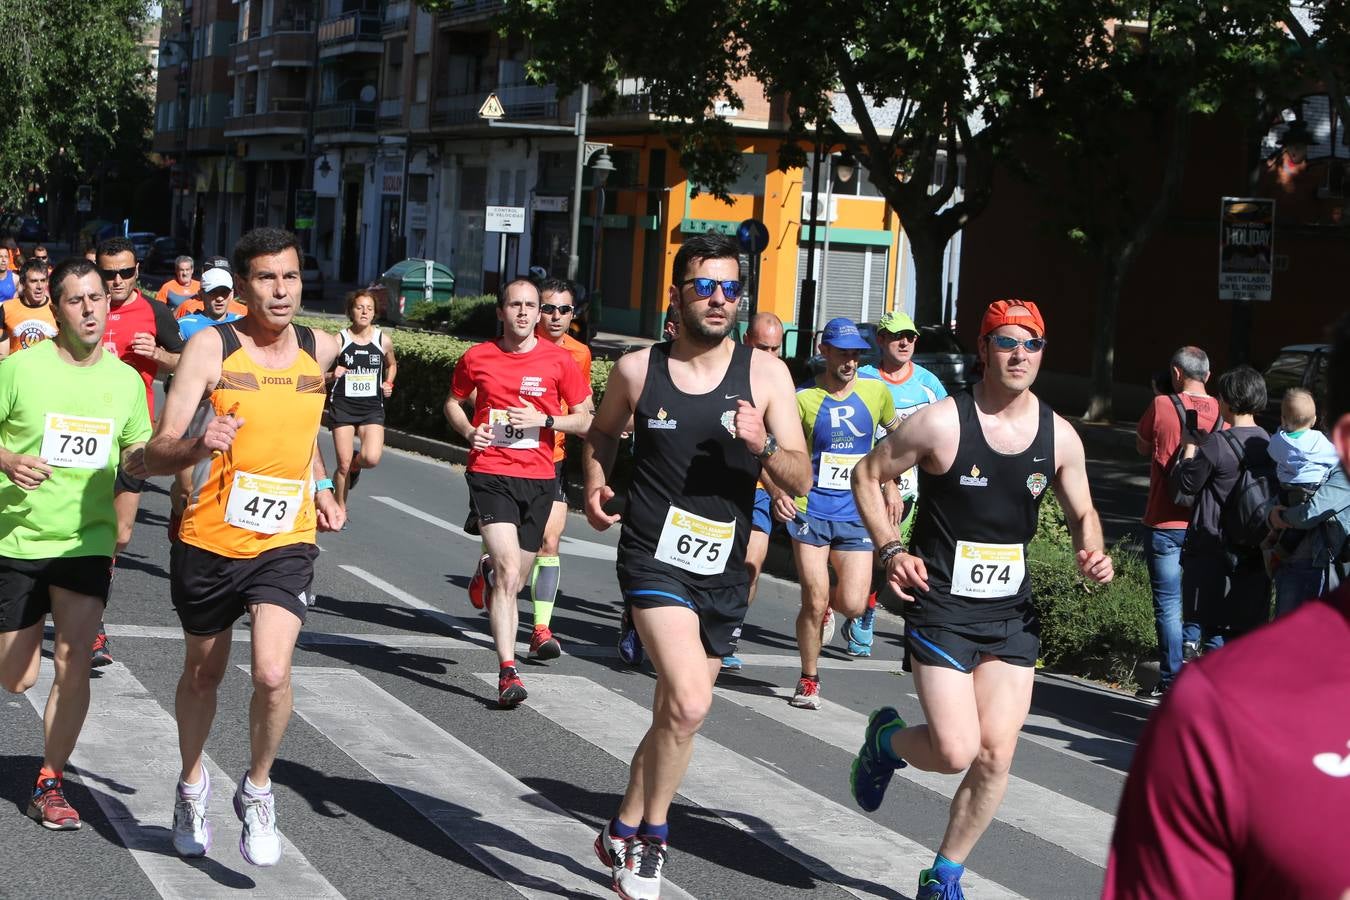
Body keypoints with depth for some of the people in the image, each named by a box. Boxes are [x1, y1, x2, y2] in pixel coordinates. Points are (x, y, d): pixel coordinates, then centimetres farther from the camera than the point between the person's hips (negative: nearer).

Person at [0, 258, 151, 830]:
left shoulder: (125, 379, 3)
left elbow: (137, 445, 15)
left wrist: (139, 459, -7)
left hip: (87, 541, 2)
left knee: (73, 662, -8)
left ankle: (50, 783, 6)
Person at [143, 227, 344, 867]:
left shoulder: (320, 350, 1)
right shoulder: (210, 347, -11)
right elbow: (156, 456, -17)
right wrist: (198, 444, -37)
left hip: (286, 541, 1)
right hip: (209, 539, -1)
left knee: (272, 673, -18)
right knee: (203, 673, 17)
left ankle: (257, 790, 8)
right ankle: (192, 783, 43)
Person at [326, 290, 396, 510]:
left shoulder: (384, 340, 1)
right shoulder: (339, 340, -4)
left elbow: (391, 364, 21)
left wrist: (389, 384, 3)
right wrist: (332, 374, -16)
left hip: (372, 409, 1)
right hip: (343, 407, -1)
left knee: (372, 458, -20)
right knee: (343, 465, -2)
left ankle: (355, 465, 17)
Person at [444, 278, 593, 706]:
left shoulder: (559, 360, 0)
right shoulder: (477, 358, 2)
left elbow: (586, 420, 4)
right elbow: (453, 402, 19)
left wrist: (544, 420, -12)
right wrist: (469, 431, 0)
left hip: (539, 478, 2)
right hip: (491, 473, -2)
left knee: (513, 579, 13)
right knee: (509, 571, -18)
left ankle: (487, 570, 51)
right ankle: (507, 671, -16)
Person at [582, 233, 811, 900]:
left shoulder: (765, 373, -1)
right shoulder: (637, 370, -1)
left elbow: (801, 480, -2)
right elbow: (603, 433, 20)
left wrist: (763, 447, -21)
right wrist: (595, 484, 1)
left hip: (722, 573, 3)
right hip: (654, 561, -3)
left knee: (673, 716, 14)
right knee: (689, 705, -21)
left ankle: (626, 833, 35)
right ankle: (651, 835, 0)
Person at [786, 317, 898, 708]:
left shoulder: (876, 391, 4)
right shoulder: (803, 398, -5)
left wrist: (891, 484, 17)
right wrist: (779, 492, -23)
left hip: (856, 515, 2)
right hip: (810, 511, -2)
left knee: (853, 605, -5)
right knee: (814, 601, -6)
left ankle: (823, 605, 32)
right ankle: (808, 679, 15)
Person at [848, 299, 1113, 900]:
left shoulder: (1059, 436, 1)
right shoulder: (942, 423, -12)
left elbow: (1083, 515, 15)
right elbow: (868, 475, 0)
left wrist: (1092, 555, -7)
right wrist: (891, 550, -12)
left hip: (1012, 610, 4)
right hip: (941, 605, -4)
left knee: (996, 752, -1)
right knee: (955, 751, -12)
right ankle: (886, 740, 24)